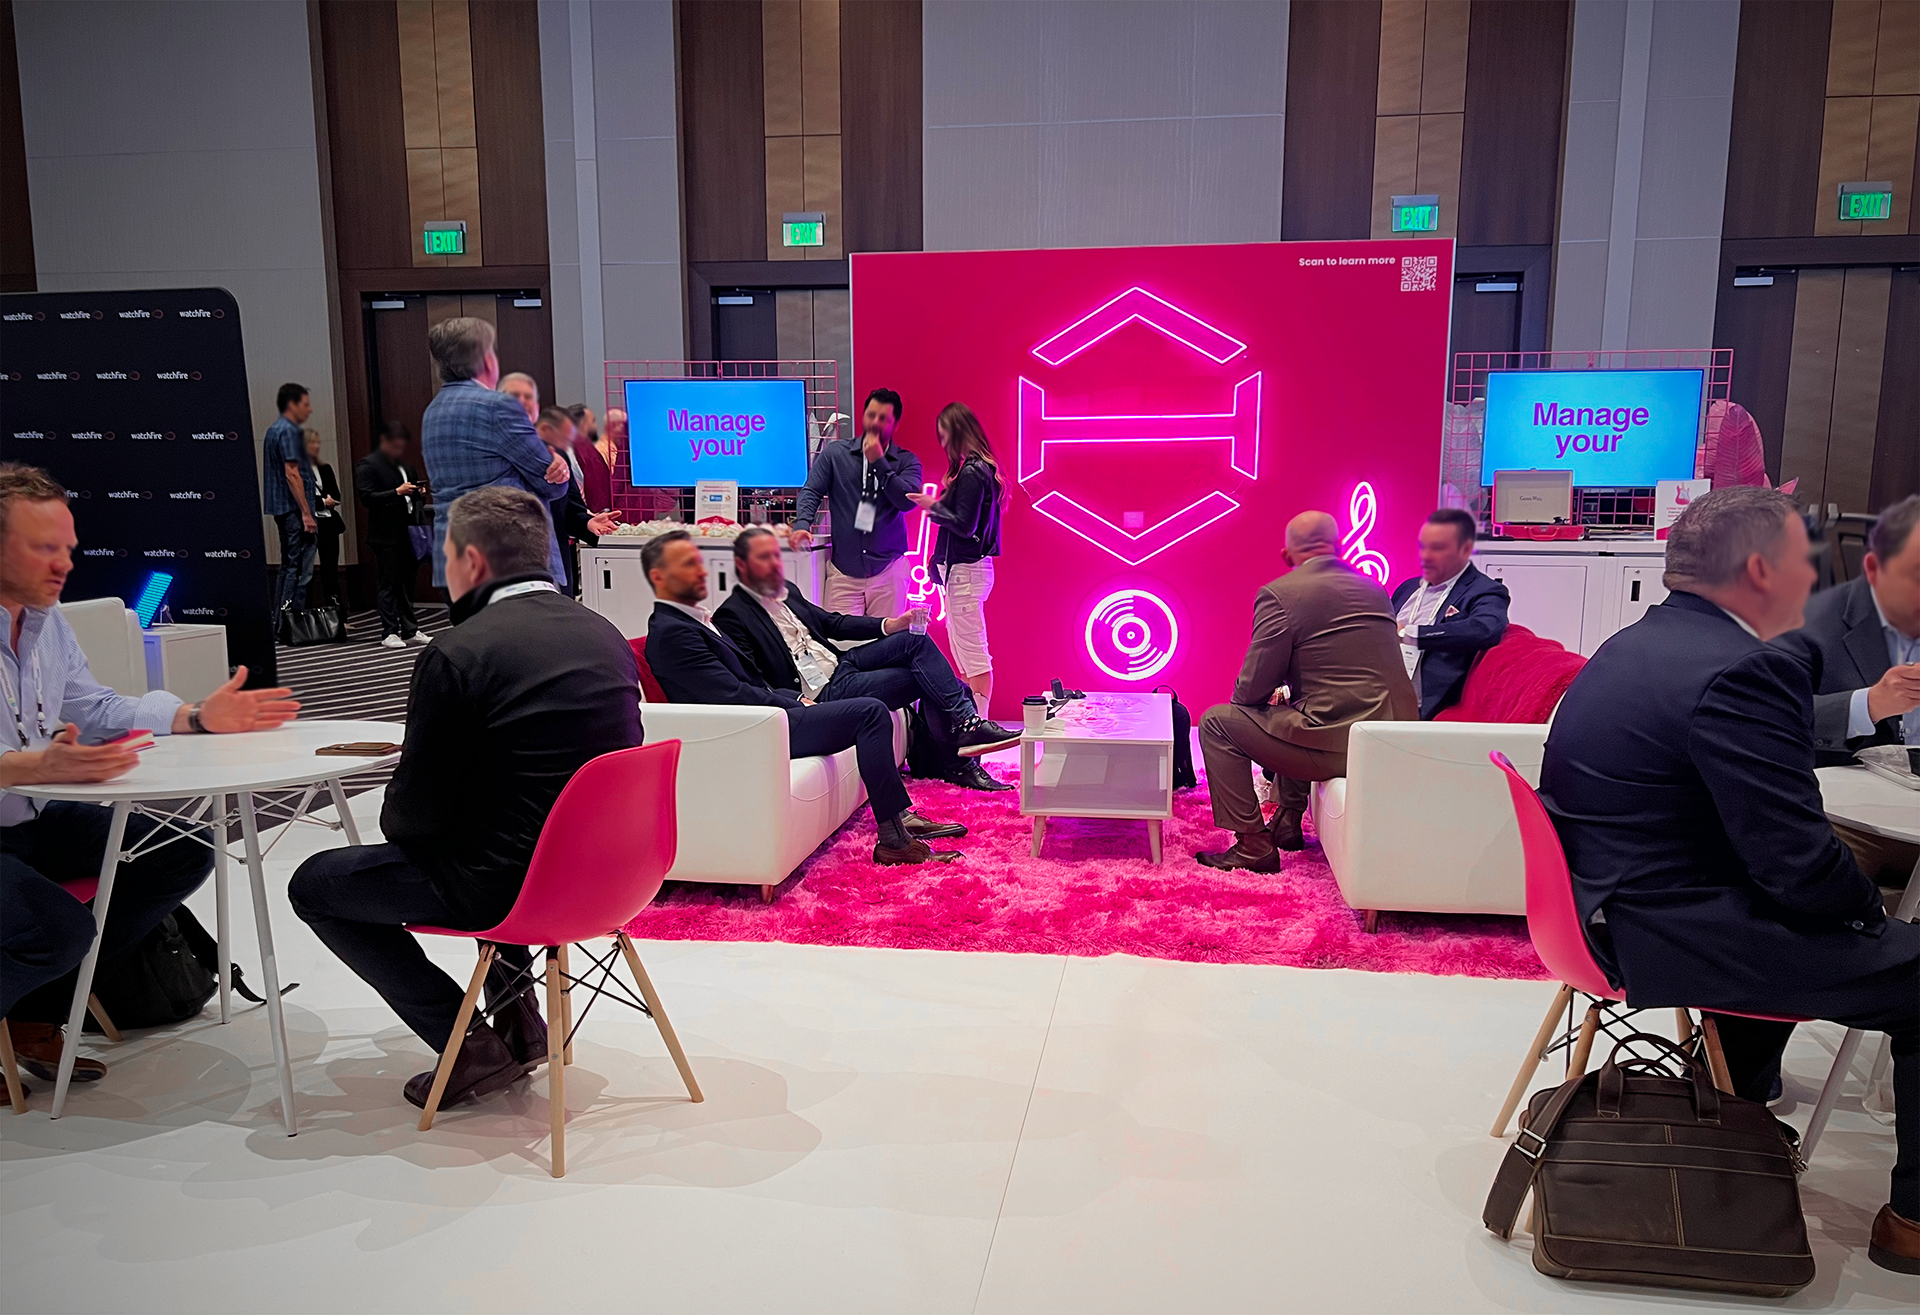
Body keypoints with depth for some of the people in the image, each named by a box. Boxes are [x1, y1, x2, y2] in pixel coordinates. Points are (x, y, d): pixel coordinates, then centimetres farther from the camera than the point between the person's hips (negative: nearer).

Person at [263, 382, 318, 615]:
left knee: (288, 566, 14)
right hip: (294, 508, -10)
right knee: (300, 569, -9)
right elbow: (292, 474, -19)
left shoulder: (274, 429, 18)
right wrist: (306, 513, -20)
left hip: (282, 508, 10)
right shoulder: (289, 431, -12)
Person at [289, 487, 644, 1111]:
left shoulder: (457, 654, -17)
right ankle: (516, 1016, 31)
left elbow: (413, 815, -11)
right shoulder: (606, 634, 4)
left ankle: (473, 1046, 10)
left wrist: (396, 821, 13)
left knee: (314, 885, 13)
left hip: (510, 885, -7)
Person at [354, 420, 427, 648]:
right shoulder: (368, 465, -7)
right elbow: (366, 498, -16)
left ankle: (410, 630, 16)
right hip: (385, 535, -7)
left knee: (407, 584, 10)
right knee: (388, 584, -4)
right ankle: (389, 633, 0)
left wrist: (417, 493, 5)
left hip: (406, 532, 7)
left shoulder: (401, 465, 17)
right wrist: (397, 492, -22)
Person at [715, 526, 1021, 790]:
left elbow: (832, 622, 18)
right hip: (823, 693, -8)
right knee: (921, 677, -16)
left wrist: (891, 625, 6)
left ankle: (967, 721, -11)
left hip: (840, 663, 8)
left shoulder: (787, 591, 16)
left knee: (914, 639, -9)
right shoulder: (732, 616, -9)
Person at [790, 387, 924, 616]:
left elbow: (907, 501, -10)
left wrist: (879, 462, -10)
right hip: (843, 570, 0)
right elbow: (811, 492, 4)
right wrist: (802, 525, -15)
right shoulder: (835, 453, 8)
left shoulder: (907, 461, 5)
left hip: (888, 570, 0)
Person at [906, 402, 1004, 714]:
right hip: (963, 568, 11)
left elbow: (965, 525, -20)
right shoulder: (980, 468, 14)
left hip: (966, 570, -11)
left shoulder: (971, 472, -16)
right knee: (962, 653, 14)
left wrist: (933, 506, -9)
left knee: (973, 655, -7)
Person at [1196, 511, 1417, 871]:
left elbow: (1252, 690, -7)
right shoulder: (1375, 589, 15)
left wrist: (1275, 694, 16)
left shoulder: (1278, 594, -7)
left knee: (1216, 722, 7)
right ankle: (1288, 823, 41)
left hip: (1337, 744, -8)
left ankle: (1253, 845, 8)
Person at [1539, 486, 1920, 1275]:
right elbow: (1800, 862, -22)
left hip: (1605, 907, 10)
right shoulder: (1742, 671, -22)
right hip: (1671, 941, -10)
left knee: (1782, 908, 33)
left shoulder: (1630, 647, 8)